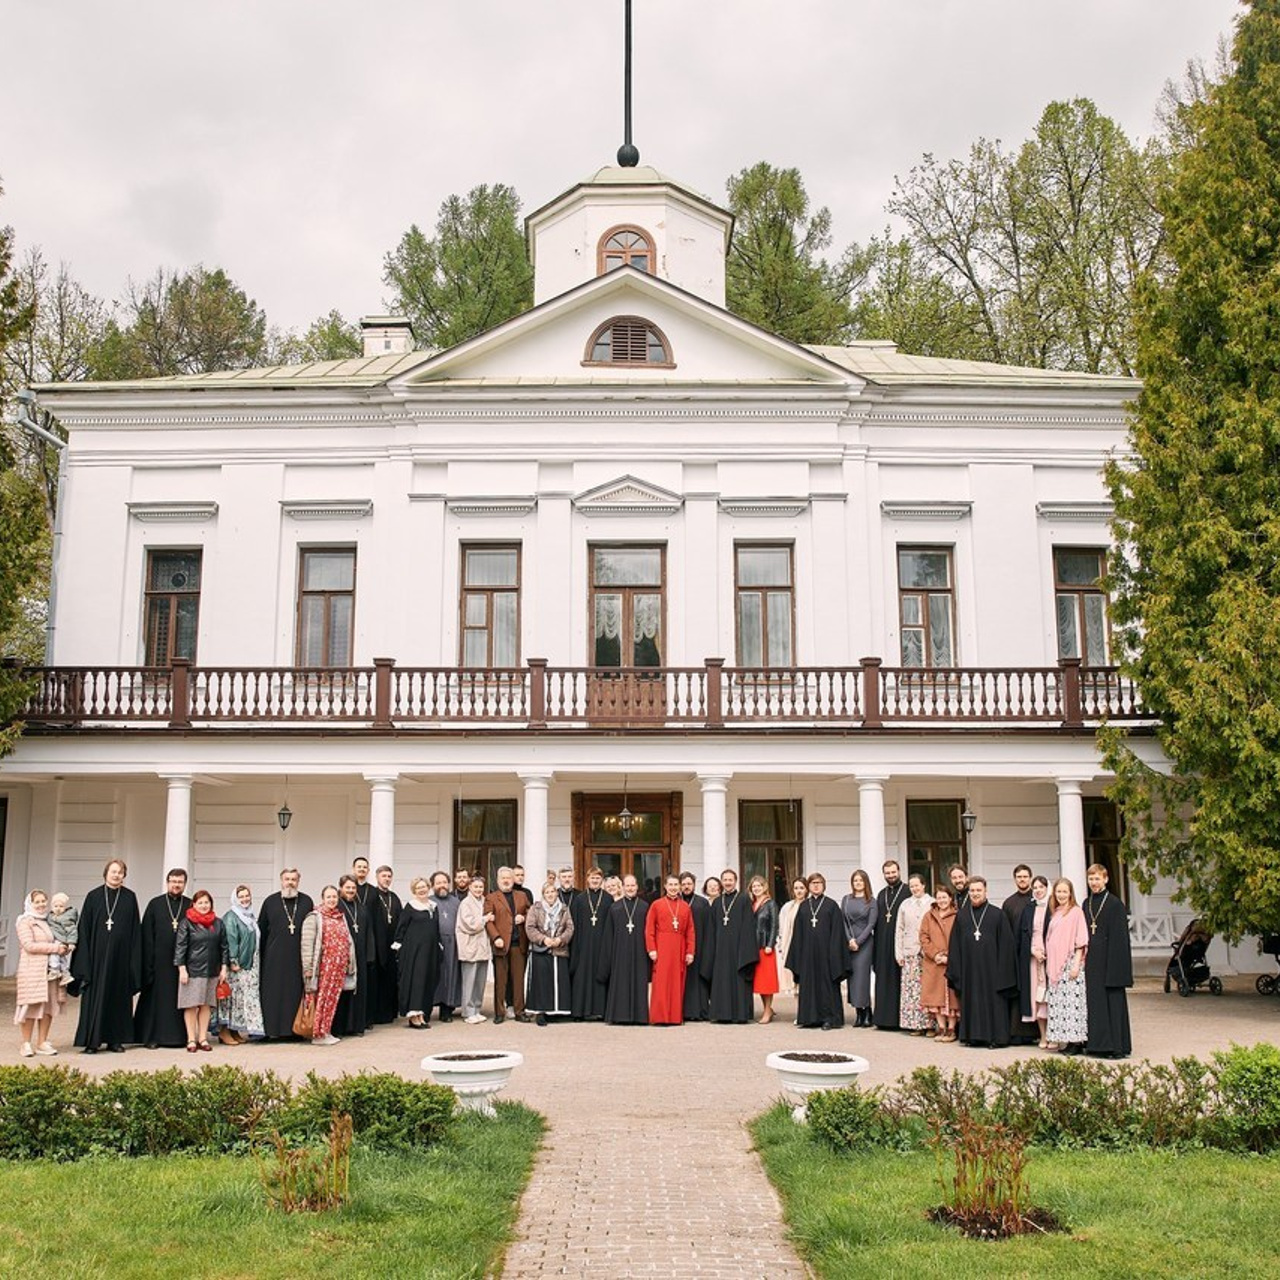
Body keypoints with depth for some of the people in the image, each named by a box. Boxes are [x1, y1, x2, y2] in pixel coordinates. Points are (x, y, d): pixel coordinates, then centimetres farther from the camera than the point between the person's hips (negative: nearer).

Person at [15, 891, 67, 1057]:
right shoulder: (25, 922, -3)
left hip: (50, 969, 6)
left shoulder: (48, 921, 18)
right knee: (31, 1006, -5)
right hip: (31, 969, -6)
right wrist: (54, 947, -14)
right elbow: (29, 945, -13)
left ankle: (42, 1043, 10)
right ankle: (26, 1044, 4)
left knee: (49, 1006, 3)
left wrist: (63, 948, 2)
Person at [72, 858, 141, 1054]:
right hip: (98, 955, -1)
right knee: (95, 995, -1)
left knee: (118, 995, 4)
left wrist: (134, 959, -2)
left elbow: (135, 929, 4)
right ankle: (92, 1040, 5)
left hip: (120, 955, 1)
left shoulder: (129, 898, 4)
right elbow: (84, 928, 1)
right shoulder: (94, 896, 2)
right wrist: (85, 958, -6)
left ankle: (115, 1039, 11)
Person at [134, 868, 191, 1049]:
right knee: (157, 998, 3)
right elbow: (146, 934, 2)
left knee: (180, 999, 3)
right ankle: (152, 1036, 10)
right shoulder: (155, 904, 5)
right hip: (160, 960, -1)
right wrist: (148, 962, -5)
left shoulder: (191, 906, 7)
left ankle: (179, 1036, 10)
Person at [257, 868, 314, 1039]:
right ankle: (273, 1028, 8)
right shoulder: (270, 901, 4)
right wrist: (260, 954, 2)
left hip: (298, 957, 1)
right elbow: (261, 929, 6)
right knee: (274, 992, 1)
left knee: (296, 992, 3)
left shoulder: (307, 901, 7)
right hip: (274, 957, -1)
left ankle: (296, 1028, 10)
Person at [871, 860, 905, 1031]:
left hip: (900, 942, -6)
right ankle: (883, 1018, 10)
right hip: (883, 944, 6)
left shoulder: (907, 892, -2)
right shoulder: (881, 895, 17)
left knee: (898, 980, -5)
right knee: (883, 980, 6)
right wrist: (875, 945, 9)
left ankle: (900, 1019, -1)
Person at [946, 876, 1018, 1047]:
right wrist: (956, 969, 2)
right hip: (969, 968, 3)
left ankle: (997, 1036, 7)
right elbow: (955, 944, 8)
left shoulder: (997, 914, -1)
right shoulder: (961, 915, 8)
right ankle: (973, 1036, 14)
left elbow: (1005, 944, -2)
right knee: (971, 1001, 6)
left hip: (991, 967, -3)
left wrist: (1002, 970, -8)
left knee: (994, 1000, -1)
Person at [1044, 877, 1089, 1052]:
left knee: (1071, 1000, -9)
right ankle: (1057, 1038, 11)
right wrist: (1049, 963, 11)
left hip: (1070, 963, -7)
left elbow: (1081, 940, -8)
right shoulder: (1055, 913, 15)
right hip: (1055, 964, 7)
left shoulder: (1076, 912, -4)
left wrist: (1077, 964, -14)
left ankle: (1075, 1040, -6)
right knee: (1056, 1001, 6)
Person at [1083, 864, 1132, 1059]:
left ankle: (1117, 1045, 3)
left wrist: (1115, 967, -15)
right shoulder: (1087, 904, 12)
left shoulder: (1114, 903, -6)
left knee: (1112, 1001, -3)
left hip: (1109, 960, -6)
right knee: (1094, 1000, 7)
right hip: (1091, 960, 6)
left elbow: (1119, 936, -10)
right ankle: (1097, 1044, 13)